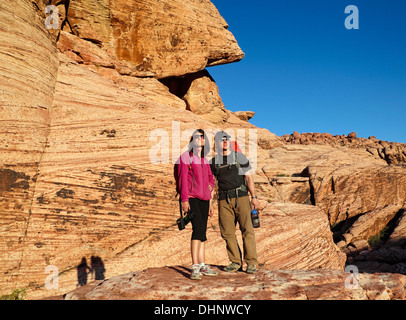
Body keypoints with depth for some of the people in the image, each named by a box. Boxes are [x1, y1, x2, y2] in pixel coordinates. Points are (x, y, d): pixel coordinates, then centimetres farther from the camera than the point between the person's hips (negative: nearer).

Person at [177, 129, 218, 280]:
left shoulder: (205, 160, 18)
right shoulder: (186, 156, 0)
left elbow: (210, 177, 28)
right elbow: (183, 179, -6)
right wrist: (184, 199, -13)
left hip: (204, 199, 6)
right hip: (191, 198, -6)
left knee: (202, 231, 7)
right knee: (198, 227, -19)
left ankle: (202, 265, 14)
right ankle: (195, 267, -18)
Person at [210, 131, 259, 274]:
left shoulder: (239, 157, 6)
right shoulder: (213, 162, 11)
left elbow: (248, 177, 4)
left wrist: (254, 196, -4)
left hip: (241, 196, -2)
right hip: (224, 199, 2)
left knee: (247, 229, -6)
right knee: (227, 232, 1)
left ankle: (251, 262, 3)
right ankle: (235, 262, 14)